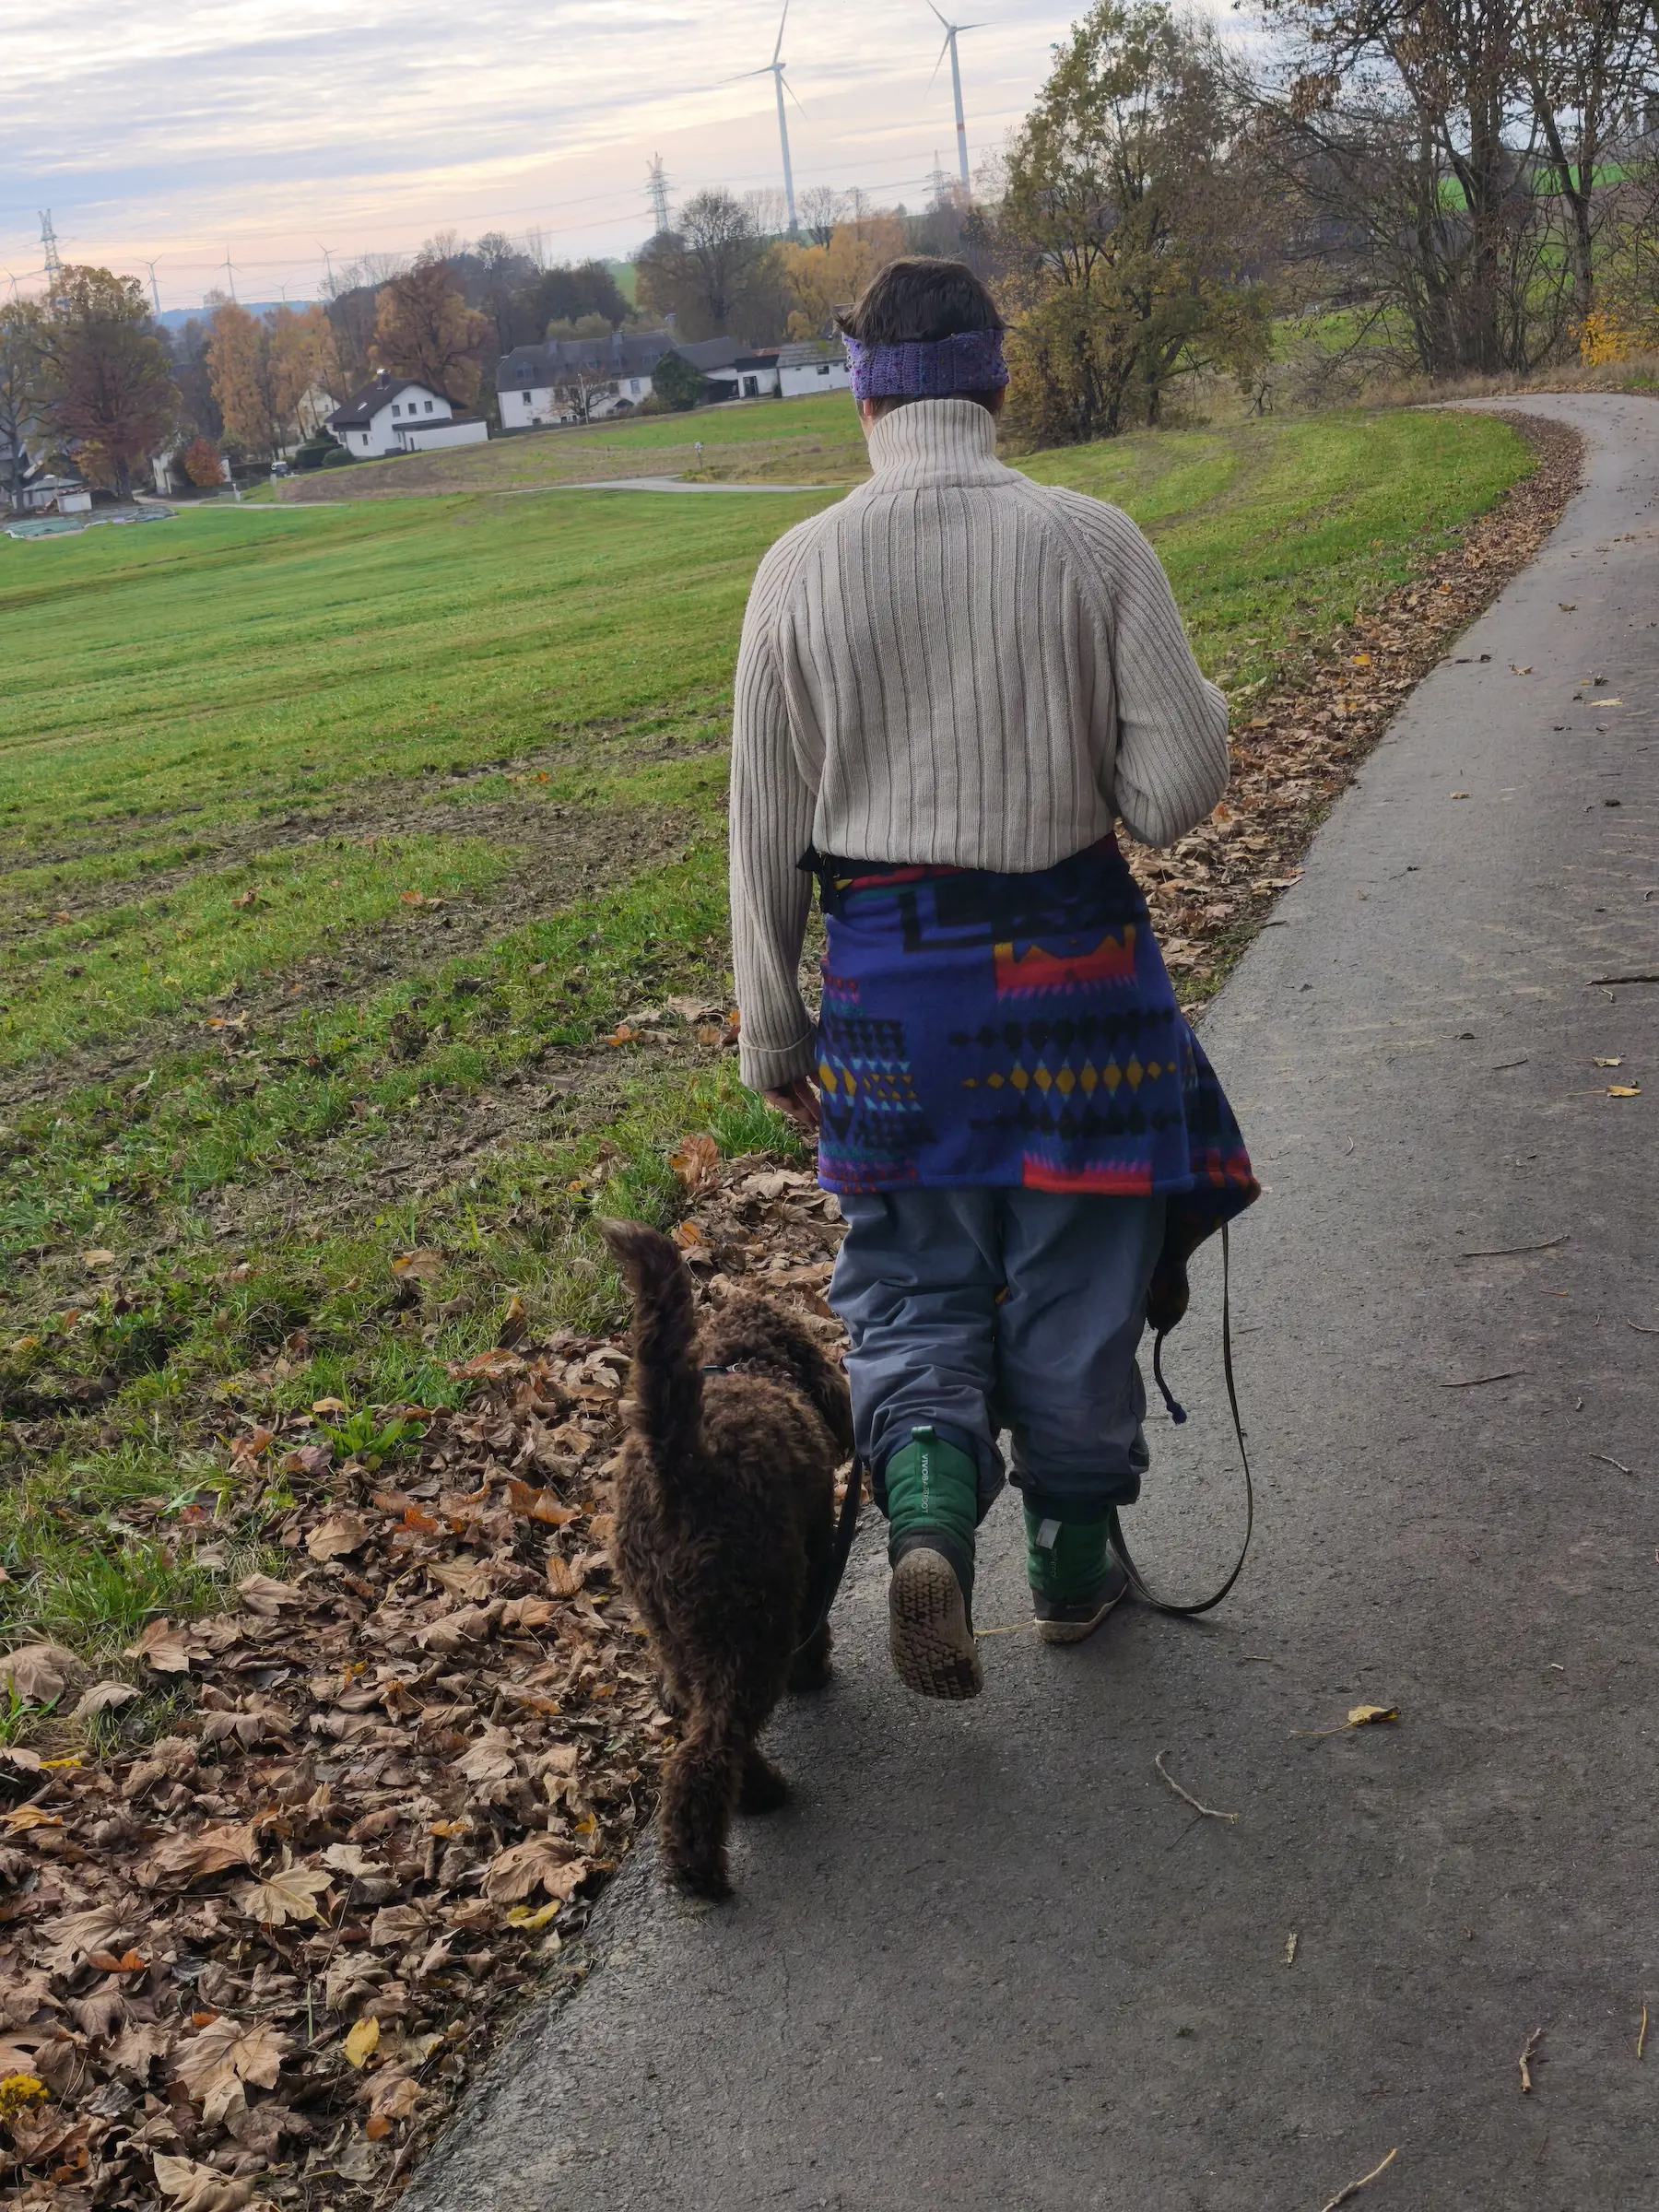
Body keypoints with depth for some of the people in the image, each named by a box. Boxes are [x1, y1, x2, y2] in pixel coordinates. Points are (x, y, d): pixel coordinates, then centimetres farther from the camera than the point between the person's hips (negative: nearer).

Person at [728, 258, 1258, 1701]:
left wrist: (772, 1029, 9)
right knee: (1076, 1285, 15)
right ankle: (1074, 1563, 29)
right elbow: (1176, 792, -11)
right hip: (1071, 960, 0)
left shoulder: (800, 569, -5)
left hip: (890, 981, 1)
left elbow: (765, 828, -1)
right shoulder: (1094, 543, -9)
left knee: (912, 1283, 15)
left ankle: (928, 1507, -9)